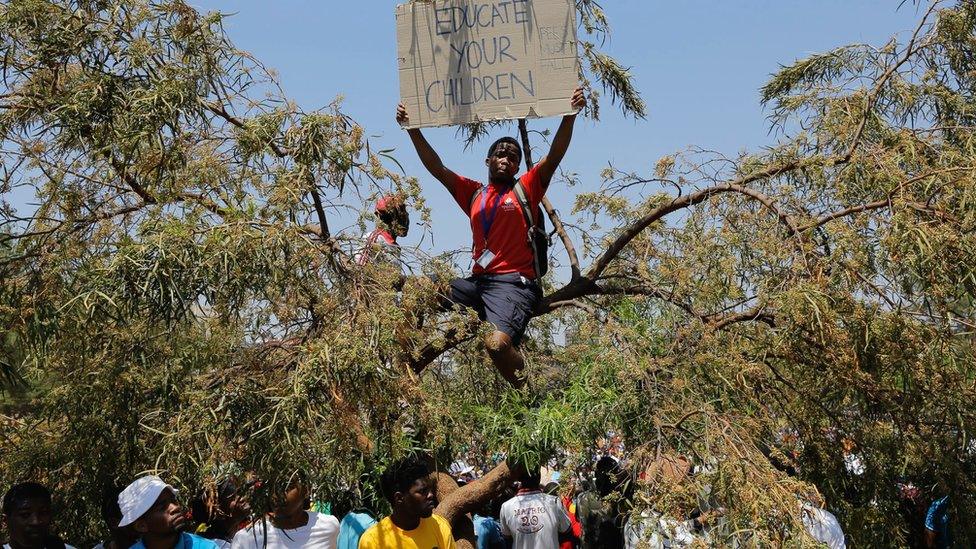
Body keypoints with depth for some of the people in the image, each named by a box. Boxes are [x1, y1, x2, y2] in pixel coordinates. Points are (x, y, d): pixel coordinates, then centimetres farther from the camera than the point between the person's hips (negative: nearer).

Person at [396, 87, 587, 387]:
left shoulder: (526, 188, 8)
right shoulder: (474, 193, 18)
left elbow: (554, 156, -4)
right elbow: (437, 168, 13)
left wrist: (570, 116, -16)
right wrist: (413, 129, 5)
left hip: (515, 283, -5)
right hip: (477, 281, 5)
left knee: (497, 344, -29)